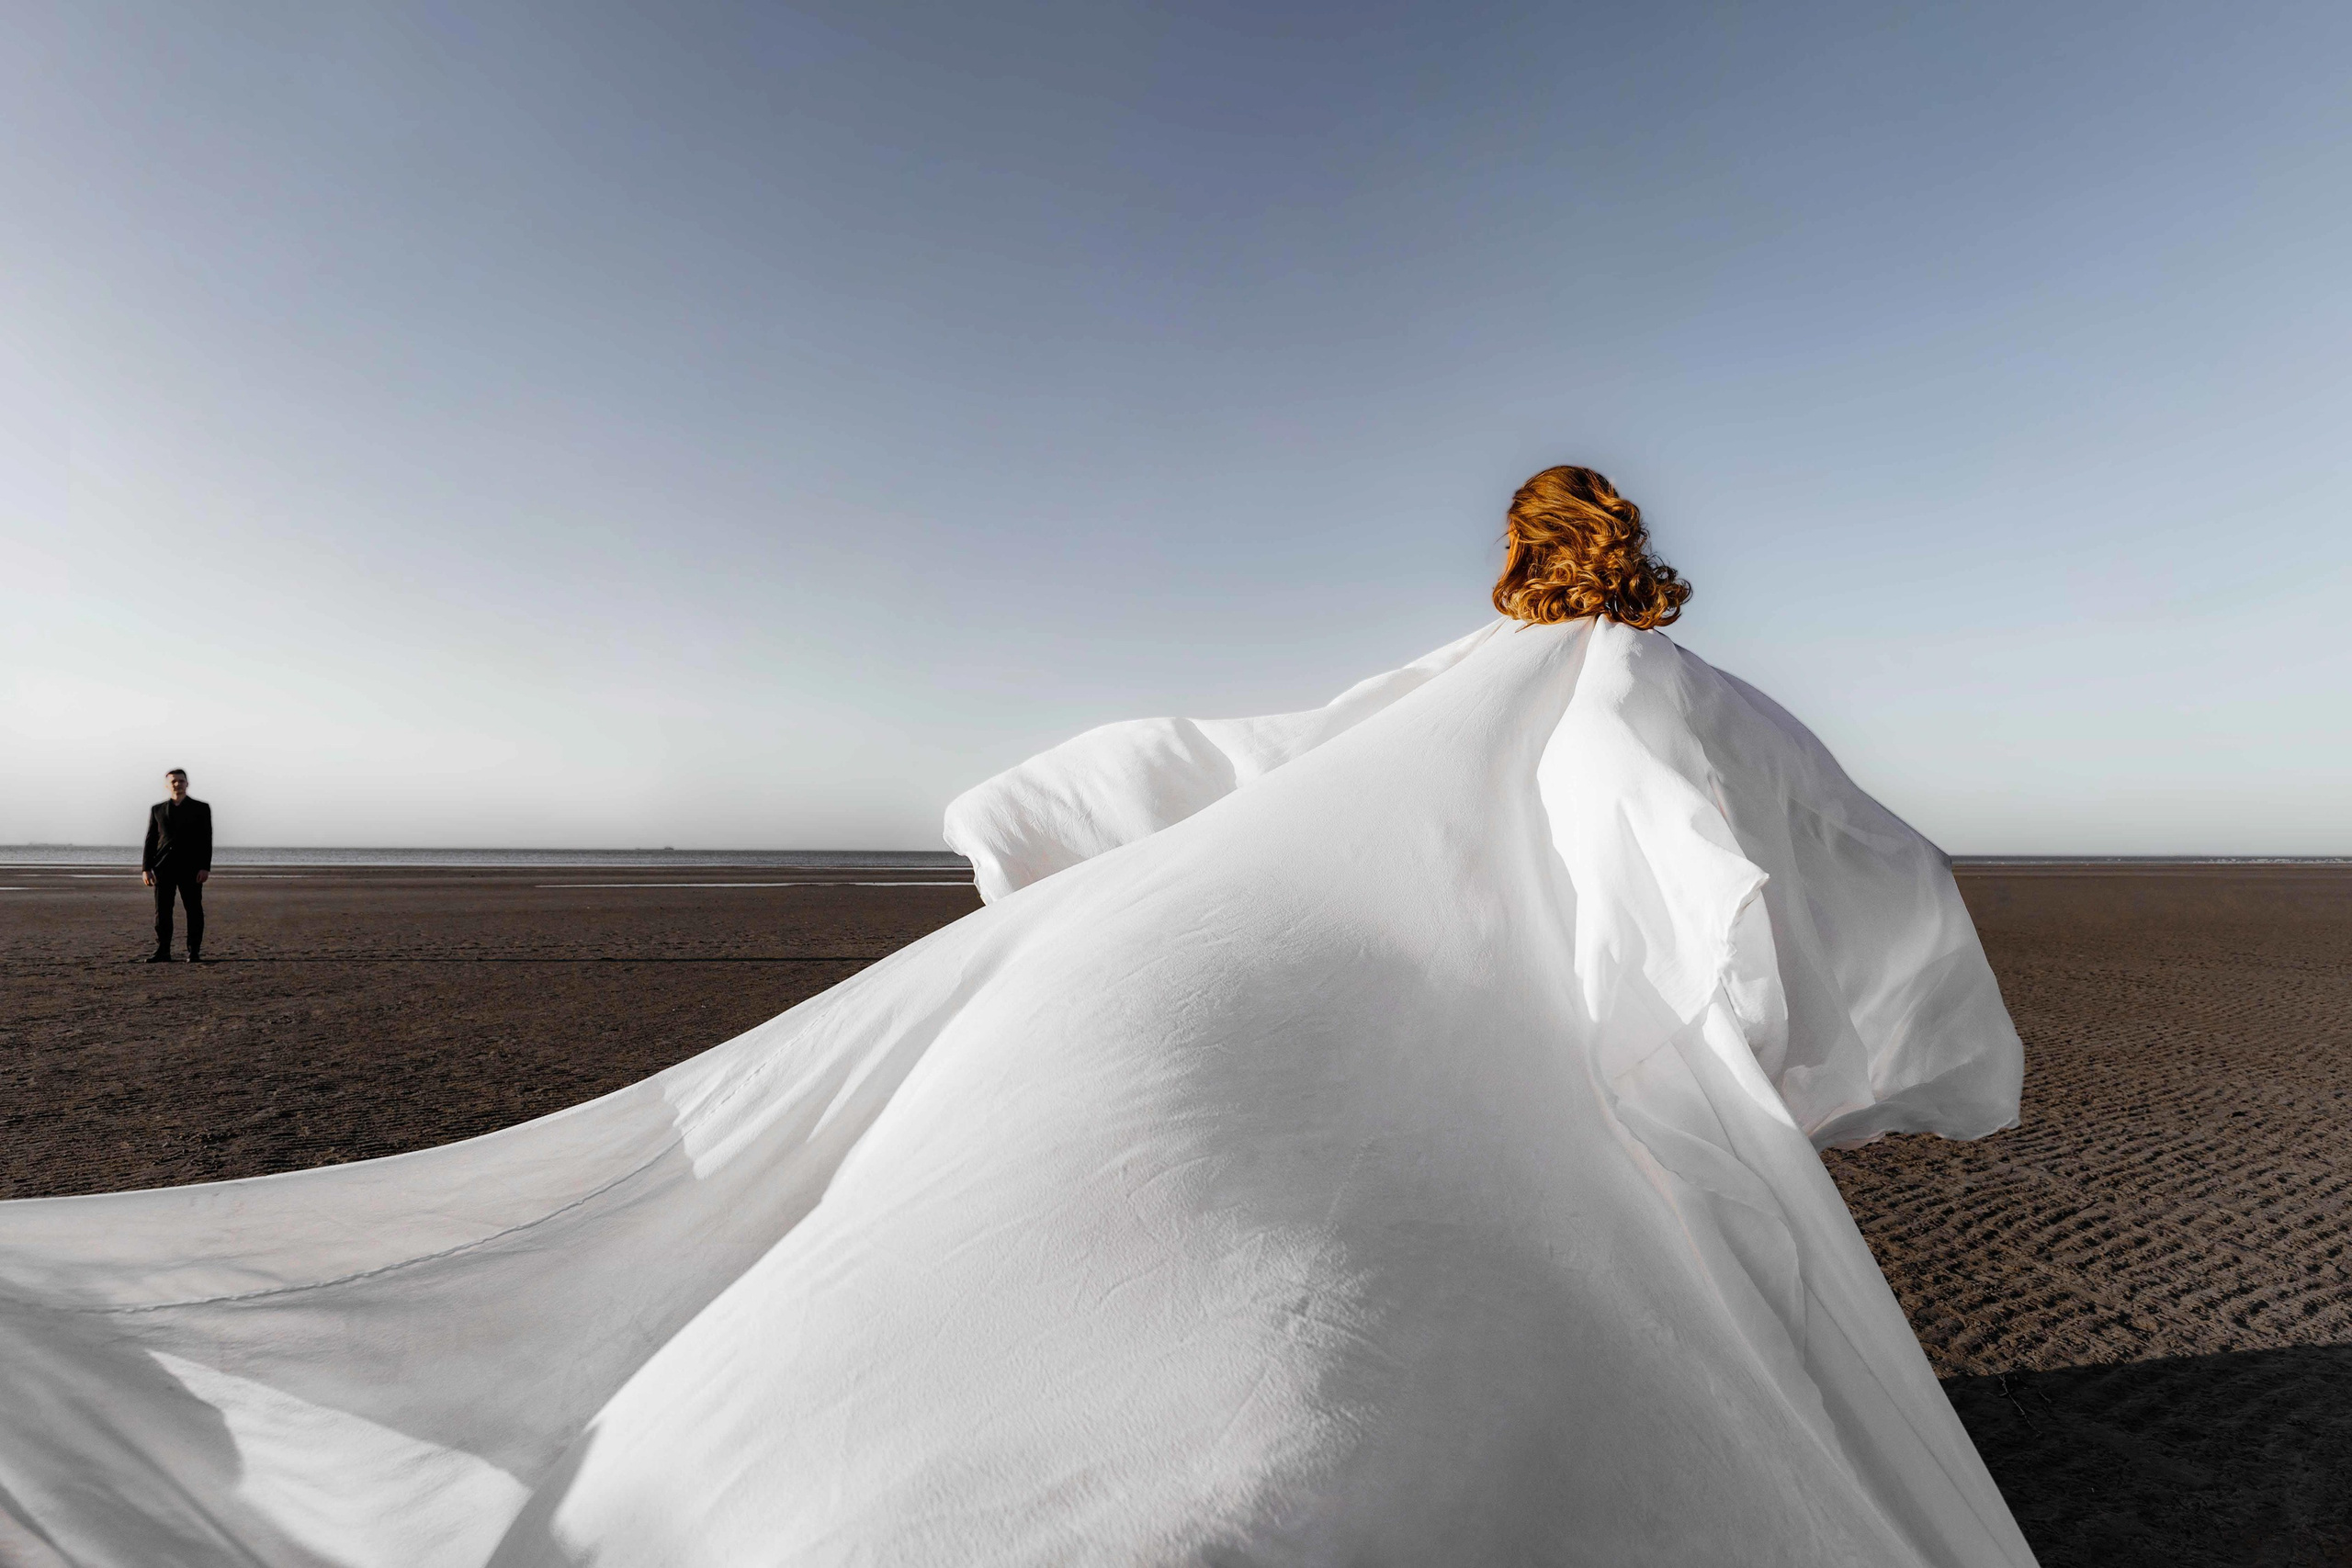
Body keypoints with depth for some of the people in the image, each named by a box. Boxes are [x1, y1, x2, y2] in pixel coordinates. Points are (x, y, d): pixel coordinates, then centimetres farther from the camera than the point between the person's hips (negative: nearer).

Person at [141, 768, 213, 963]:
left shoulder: (201, 808, 5)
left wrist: (205, 867, -10)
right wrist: (146, 868, -1)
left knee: (194, 910, -1)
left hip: (191, 867, -2)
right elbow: (150, 840, 9)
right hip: (163, 867, 2)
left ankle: (194, 952, 3)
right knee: (162, 911, 1)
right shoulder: (157, 809, 12)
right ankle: (162, 951, 6)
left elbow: (206, 840, 0)